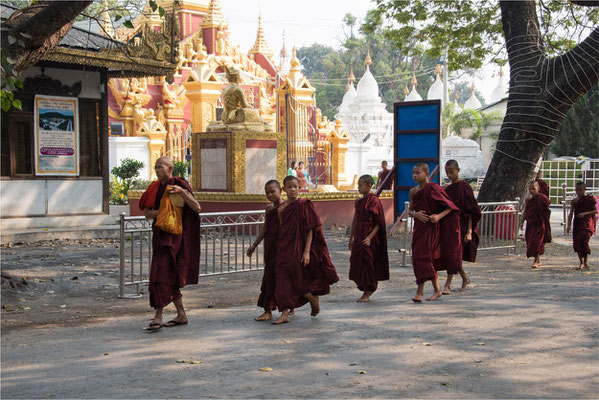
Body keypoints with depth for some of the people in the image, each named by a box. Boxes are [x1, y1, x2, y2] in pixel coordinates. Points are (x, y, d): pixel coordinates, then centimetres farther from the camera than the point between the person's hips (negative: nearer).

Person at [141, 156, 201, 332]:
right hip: (160, 235, 8)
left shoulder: (179, 185, -9)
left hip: (172, 236, -8)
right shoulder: (156, 188, 11)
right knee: (170, 278, 11)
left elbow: (197, 208, -17)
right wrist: (162, 211, -15)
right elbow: (146, 212, 3)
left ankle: (158, 317, -11)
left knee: (161, 276, -13)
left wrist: (182, 192, -29)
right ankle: (181, 315, 19)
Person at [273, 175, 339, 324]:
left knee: (297, 281, -1)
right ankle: (284, 314, 2)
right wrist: (279, 249, 13)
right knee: (283, 280, -1)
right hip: (284, 249, 5)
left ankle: (314, 300, 26)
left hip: (299, 248, -5)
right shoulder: (281, 209, 8)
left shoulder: (304, 205, -8)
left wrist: (307, 251, -17)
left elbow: (310, 230, -10)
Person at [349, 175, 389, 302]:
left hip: (369, 239, -7)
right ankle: (367, 290, 20)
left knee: (367, 262, -3)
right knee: (356, 262, 7)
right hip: (358, 237, 7)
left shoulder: (374, 201, -10)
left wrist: (370, 237, -22)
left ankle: (367, 293, 5)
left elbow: (379, 223, -12)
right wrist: (351, 238, 17)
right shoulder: (358, 201, 12)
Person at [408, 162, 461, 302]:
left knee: (423, 258, -11)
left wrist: (439, 216, -23)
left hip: (430, 228, -6)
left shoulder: (433, 188, -9)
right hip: (418, 227, 6)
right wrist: (415, 214, -9)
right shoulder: (413, 191, 9)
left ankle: (420, 292, -8)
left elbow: (450, 207, -6)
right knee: (430, 259, 11)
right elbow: (409, 211, 14)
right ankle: (437, 290, 22)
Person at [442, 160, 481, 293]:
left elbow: (471, 212, -11)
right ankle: (465, 279, 28)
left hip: (460, 227, -7)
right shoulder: (447, 189, 10)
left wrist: (469, 231, -17)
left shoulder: (465, 187, -10)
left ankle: (447, 285, -9)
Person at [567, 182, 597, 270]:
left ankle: (586, 262, -10)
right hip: (577, 224, 4)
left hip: (587, 224, -4)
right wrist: (569, 225, -3)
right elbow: (571, 214, 6)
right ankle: (581, 262, 19)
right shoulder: (574, 201, 8)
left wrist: (585, 213, -14)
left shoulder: (590, 199, -1)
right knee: (577, 243, 4)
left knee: (583, 240, -19)